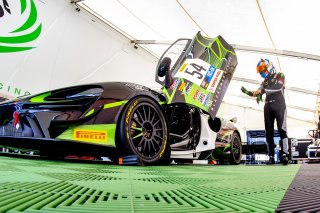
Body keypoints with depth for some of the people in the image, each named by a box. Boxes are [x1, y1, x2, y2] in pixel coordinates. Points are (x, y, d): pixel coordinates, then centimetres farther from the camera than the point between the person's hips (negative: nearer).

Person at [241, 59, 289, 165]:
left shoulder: (279, 76, 5)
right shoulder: (265, 81, 21)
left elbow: (278, 87, -15)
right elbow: (258, 93, 17)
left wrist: (263, 90, -23)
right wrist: (247, 92, 0)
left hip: (279, 105, -5)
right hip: (268, 107, 5)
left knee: (282, 129, -15)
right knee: (269, 132, 0)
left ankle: (285, 154, -19)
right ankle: (271, 156, 1)